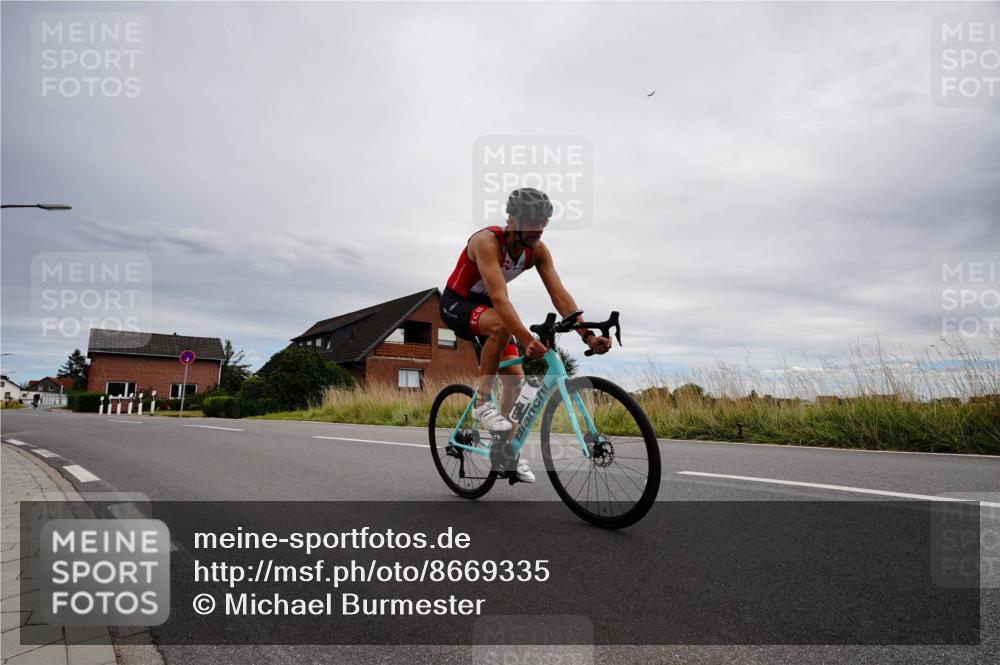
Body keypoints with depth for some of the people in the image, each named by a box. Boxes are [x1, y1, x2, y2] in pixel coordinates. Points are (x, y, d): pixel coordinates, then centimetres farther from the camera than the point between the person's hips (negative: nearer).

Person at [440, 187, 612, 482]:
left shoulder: (538, 250, -12)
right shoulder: (487, 241, -31)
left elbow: (560, 294, -19)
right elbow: (499, 298, -41)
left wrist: (587, 334, -33)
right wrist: (527, 339, -51)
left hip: (487, 308, 6)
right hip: (456, 304, -6)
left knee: (515, 377, -2)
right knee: (501, 326, -38)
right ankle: (482, 402, -22)